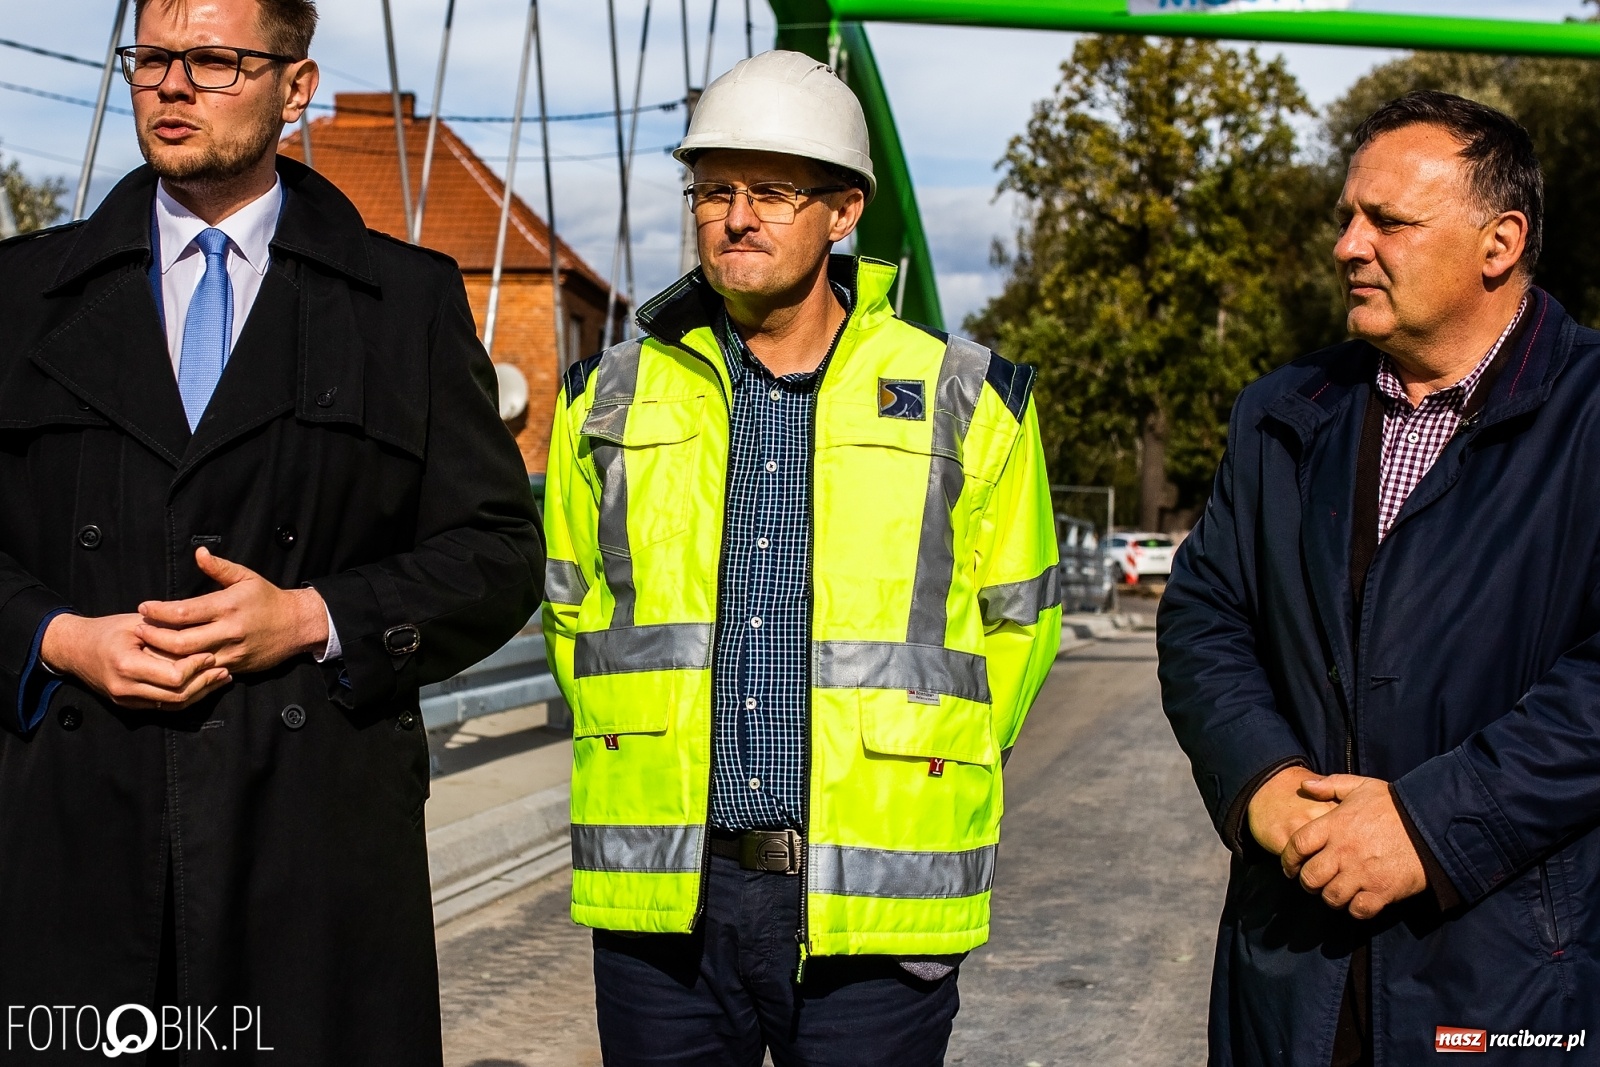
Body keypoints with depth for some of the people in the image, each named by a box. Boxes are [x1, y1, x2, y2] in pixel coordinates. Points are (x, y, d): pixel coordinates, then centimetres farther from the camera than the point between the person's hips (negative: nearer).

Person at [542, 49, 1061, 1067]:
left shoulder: (968, 402, 2)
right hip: (662, 898, 2)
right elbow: (573, 606, 18)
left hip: (876, 903, -2)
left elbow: (1018, 620, 10)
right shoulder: (612, 399, 8)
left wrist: (927, 777, 8)